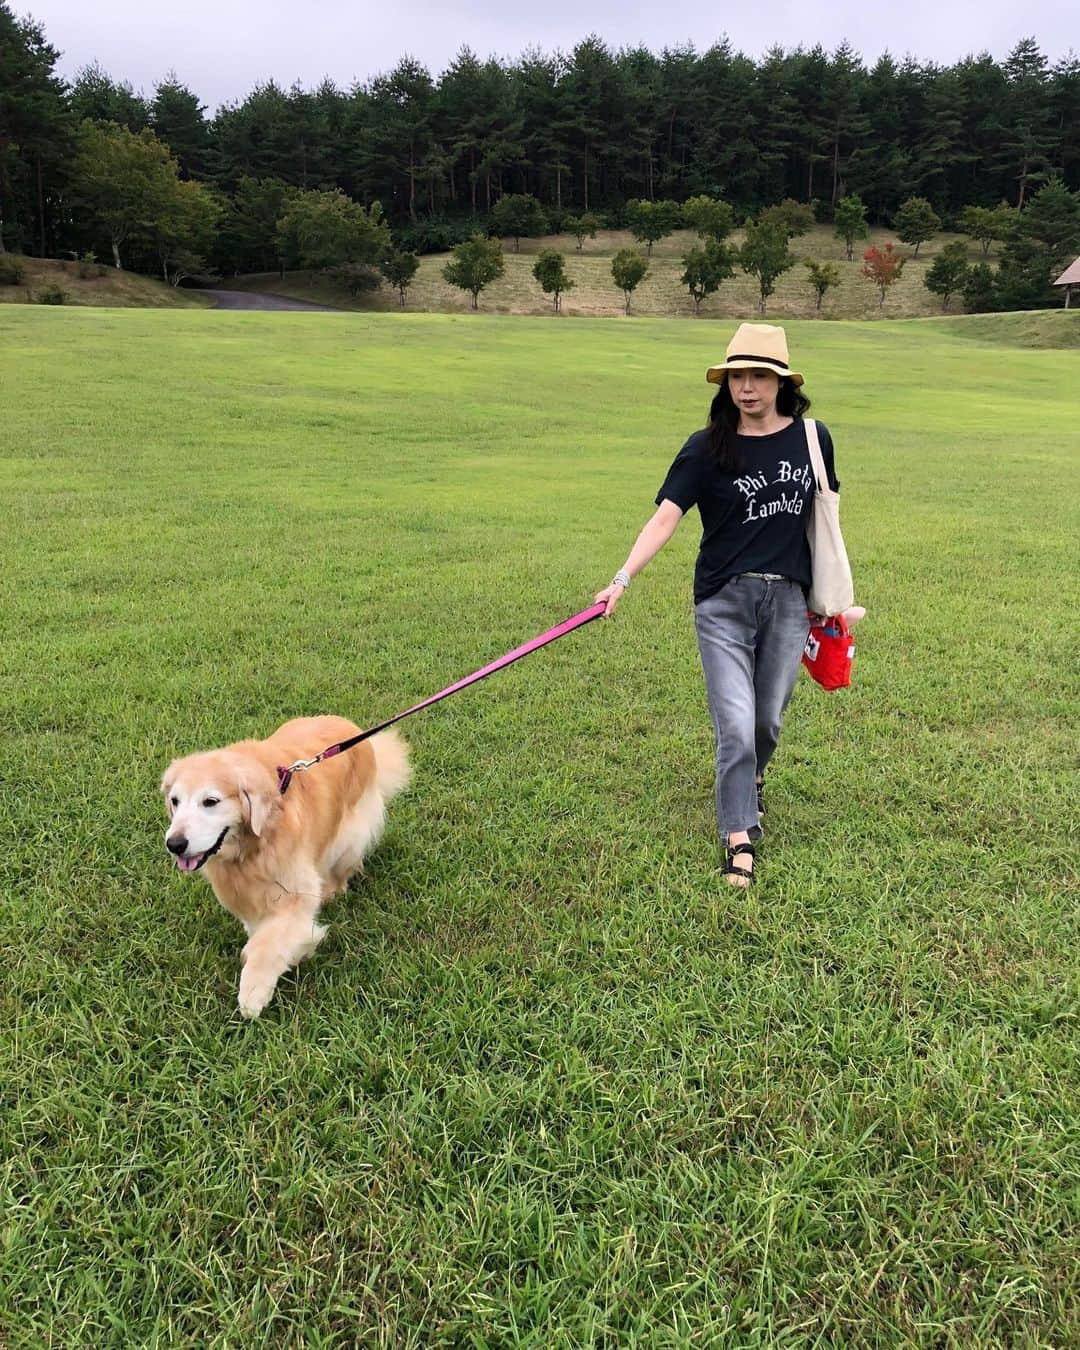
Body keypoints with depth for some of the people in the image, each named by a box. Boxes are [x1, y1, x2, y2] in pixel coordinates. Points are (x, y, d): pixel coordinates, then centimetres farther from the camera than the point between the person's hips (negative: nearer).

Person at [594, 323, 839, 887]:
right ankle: (739, 838, 6)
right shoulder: (707, 448, -5)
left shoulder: (811, 439, 4)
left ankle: (750, 779, 47)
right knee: (735, 725, -7)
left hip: (788, 600, 3)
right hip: (724, 601, -2)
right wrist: (623, 577, -28)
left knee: (768, 721, 14)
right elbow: (665, 517, -15)